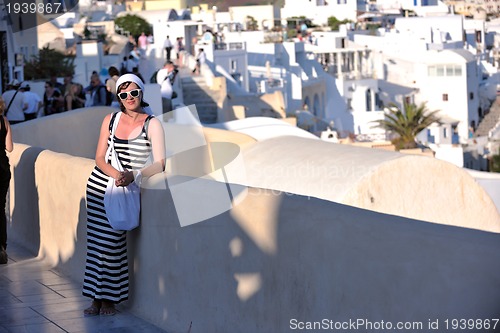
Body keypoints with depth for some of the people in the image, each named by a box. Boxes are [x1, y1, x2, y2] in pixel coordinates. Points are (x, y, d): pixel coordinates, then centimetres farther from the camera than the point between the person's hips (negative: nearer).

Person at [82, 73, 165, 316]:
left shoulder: (152, 124, -7)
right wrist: (115, 174, -18)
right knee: (96, 240, 2)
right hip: (99, 186, 3)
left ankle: (109, 299, 3)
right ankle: (96, 298, 8)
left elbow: (160, 164, -12)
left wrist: (133, 175, -25)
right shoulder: (111, 119, 4)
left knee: (111, 241, -9)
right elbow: (100, 158, 2)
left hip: (125, 190, -3)